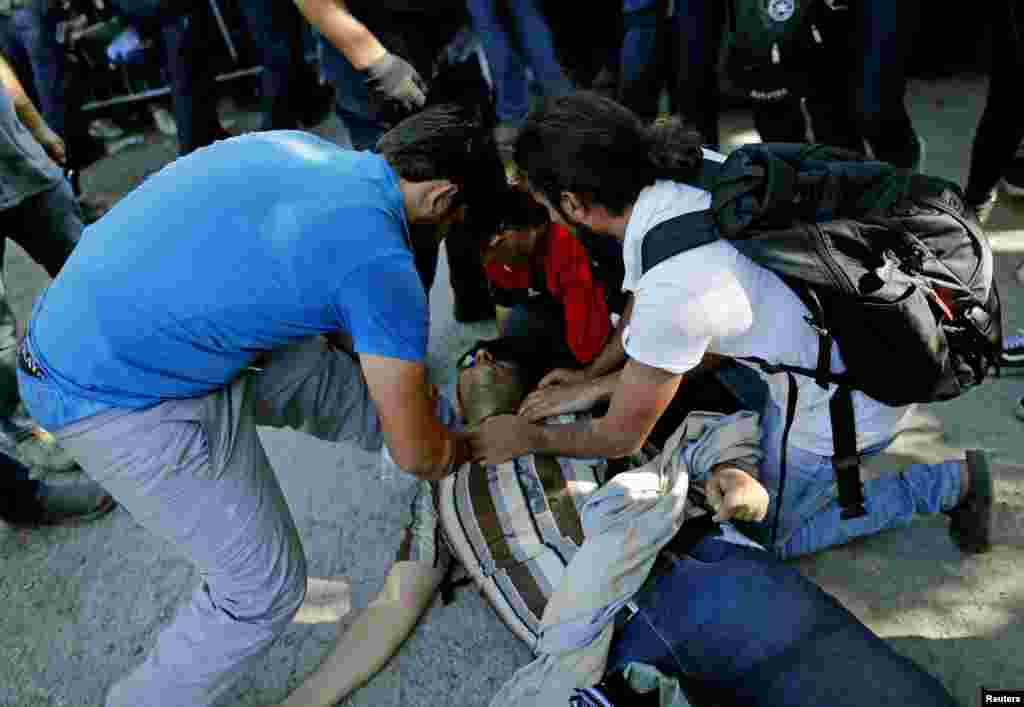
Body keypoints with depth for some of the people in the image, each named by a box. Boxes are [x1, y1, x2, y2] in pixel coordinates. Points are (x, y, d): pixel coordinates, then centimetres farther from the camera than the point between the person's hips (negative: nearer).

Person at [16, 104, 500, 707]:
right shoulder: (382, 262, -19)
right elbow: (416, 454, -9)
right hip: (121, 398, -9)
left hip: (77, 332, 9)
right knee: (265, 589, 5)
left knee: (330, 376, 16)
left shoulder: (302, 145, 4)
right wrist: (465, 453, 14)